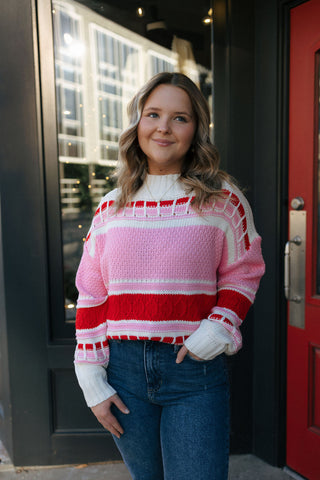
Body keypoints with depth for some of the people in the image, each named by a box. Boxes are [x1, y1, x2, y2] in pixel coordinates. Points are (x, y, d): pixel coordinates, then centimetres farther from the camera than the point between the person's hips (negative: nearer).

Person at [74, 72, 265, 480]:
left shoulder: (222, 199, -4)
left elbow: (243, 273, 5)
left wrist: (218, 329, -12)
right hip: (123, 368, 3)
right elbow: (91, 296, 5)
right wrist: (92, 381, 2)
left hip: (195, 369, -2)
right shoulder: (111, 208, 3)